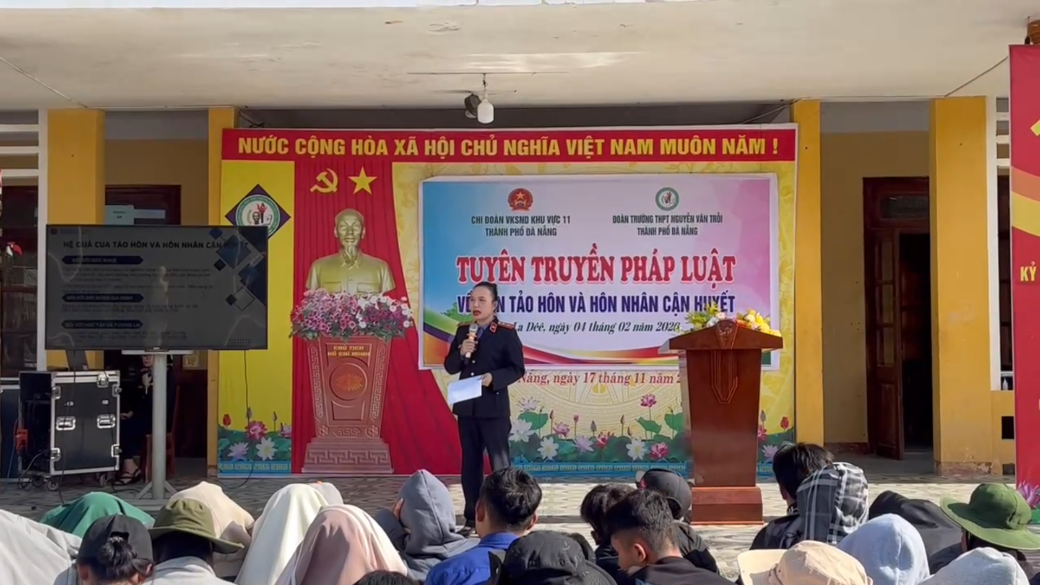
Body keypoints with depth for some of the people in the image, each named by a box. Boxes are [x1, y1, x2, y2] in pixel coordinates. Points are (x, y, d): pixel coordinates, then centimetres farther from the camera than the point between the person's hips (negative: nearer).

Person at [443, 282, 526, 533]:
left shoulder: (506, 333, -6)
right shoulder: (463, 331, 9)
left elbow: (517, 369, -8)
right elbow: (450, 367, 9)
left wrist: (493, 377, -23)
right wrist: (461, 353, -11)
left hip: (494, 408, -5)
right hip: (466, 406, 5)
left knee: (499, 463, 0)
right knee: (470, 462, 10)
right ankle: (472, 517, 18)